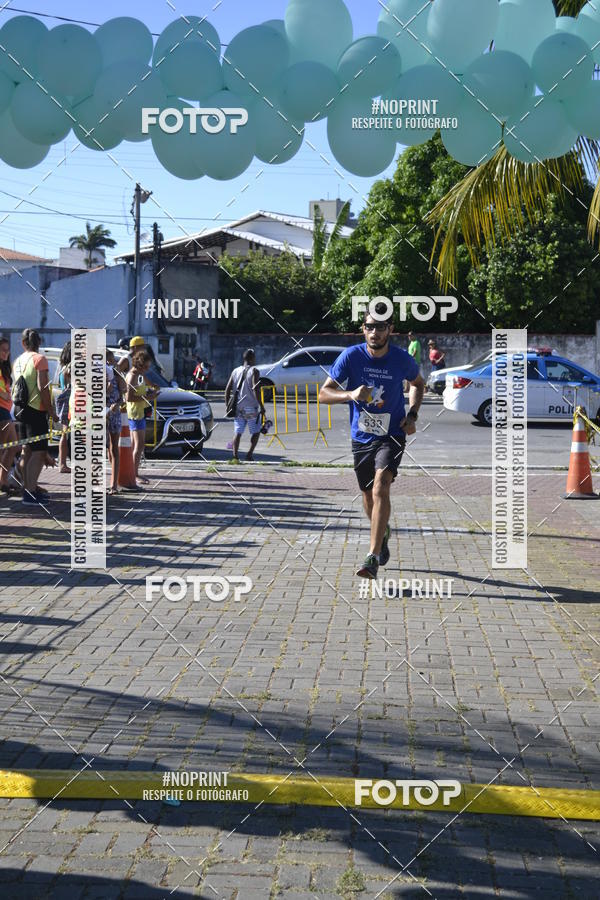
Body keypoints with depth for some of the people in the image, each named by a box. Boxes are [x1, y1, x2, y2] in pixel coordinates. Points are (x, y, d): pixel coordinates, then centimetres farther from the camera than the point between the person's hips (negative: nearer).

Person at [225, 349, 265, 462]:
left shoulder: (235, 371, 10)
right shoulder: (254, 371, -6)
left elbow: (228, 389, 7)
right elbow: (255, 389, -17)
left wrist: (227, 405, 14)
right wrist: (261, 406, -15)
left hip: (238, 408, 4)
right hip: (251, 408, -4)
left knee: (237, 432, 4)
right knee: (256, 432, 11)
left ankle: (235, 454, -13)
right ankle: (250, 454, -1)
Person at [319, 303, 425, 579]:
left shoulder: (402, 359, -9)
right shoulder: (351, 356, -10)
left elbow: (418, 384, 13)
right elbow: (324, 393, -9)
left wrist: (412, 415, -1)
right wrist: (350, 395, -28)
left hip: (391, 435, -2)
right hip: (361, 437, 3)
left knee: (380, 489, -22)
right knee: (368, 495, 16)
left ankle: (373, 558, -22)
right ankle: (383, 533, 48)